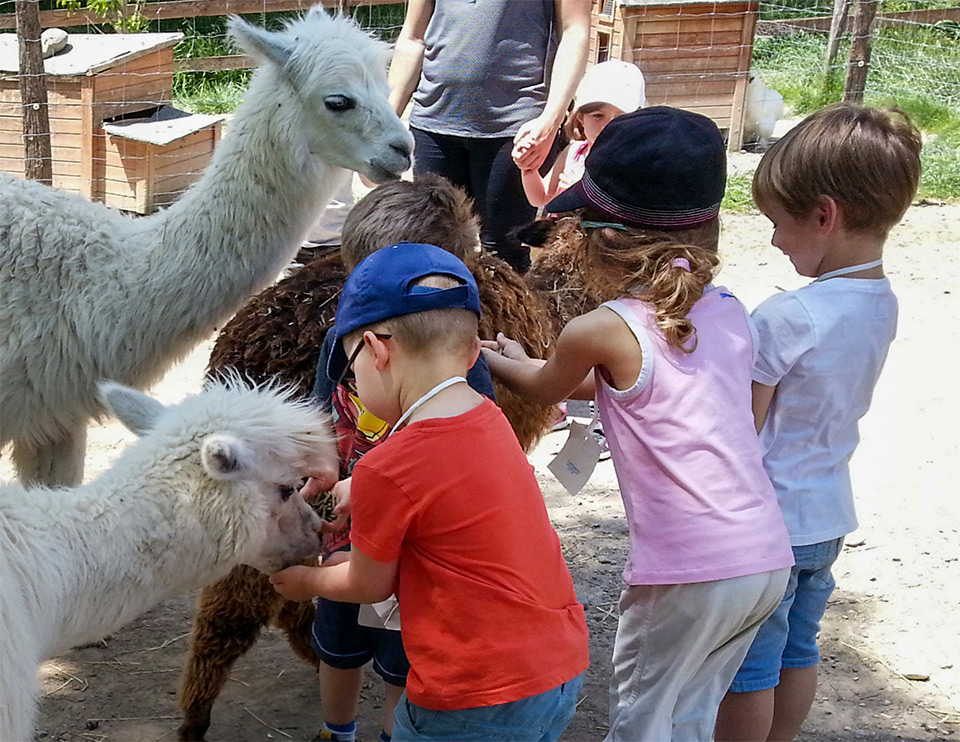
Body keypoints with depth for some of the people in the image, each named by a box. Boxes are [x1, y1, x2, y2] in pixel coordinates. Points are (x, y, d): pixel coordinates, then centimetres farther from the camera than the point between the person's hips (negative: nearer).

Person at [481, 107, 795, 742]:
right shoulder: (730, 312, 7)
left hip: (688, 574, -6)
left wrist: (503, 361, 33)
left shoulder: (600, 331, -10)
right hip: (768, 559, 6)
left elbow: (545, 388, 12)